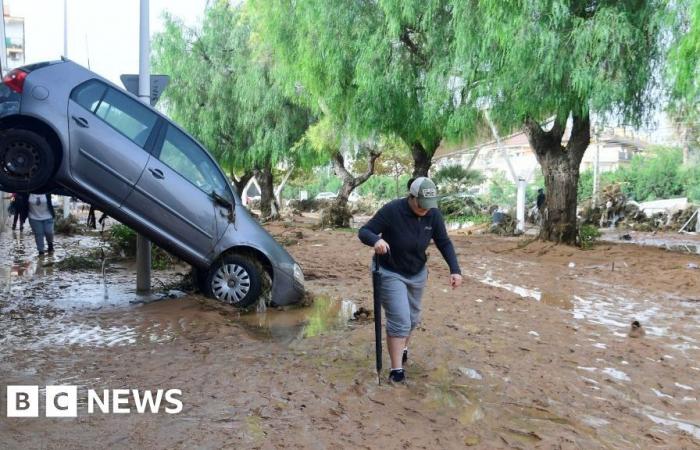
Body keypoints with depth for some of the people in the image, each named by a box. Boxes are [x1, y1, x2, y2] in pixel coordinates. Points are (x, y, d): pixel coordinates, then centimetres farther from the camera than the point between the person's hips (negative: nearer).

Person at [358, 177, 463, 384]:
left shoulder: (433, 214, -13)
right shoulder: (392, 211, -26)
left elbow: (444, 243, -5)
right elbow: (363, 231, -23)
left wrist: (455, 269, -18)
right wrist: (376, 240, -46)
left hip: (417, 274, 5)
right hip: (391, 274, -5)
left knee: (412, 318, 19)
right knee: (399, 320, -12)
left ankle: (402, 347, 48)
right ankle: (396, 369, 0)